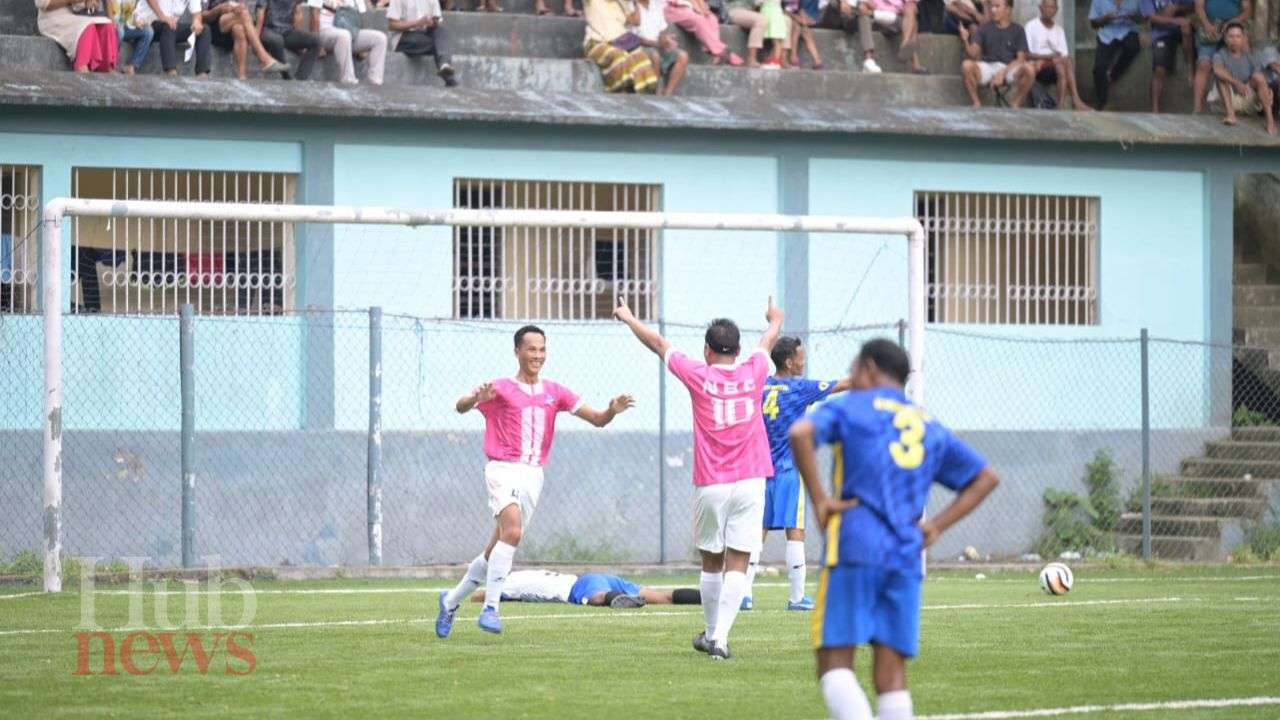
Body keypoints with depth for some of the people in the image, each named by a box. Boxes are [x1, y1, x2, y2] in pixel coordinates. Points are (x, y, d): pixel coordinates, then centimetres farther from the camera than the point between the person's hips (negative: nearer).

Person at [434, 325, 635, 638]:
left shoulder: (554, 392, 12)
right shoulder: (501, 389, 0)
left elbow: (597, 419, 10)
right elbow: (461, 406, -15)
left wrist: (612, 410, -13)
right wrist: (478, 398, -38)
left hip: (533, 476, 5)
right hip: (503, 469, -5)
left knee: (496, 551, 9)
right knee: (513, 530, -29)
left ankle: (452, 600, 28)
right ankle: (491, 606, -27)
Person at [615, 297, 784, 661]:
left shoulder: (699, 375, -2)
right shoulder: (753, 371, 2)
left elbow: (658, 343, 14)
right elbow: (769, 340, 27)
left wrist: (629, 318, 31)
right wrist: (775, 320, 50)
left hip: (710, 485, 0)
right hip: (750, 481, 0)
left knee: (711, 563, 14)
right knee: (737, 564, -3)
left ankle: (712, 633, 27)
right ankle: (720, 638, -14)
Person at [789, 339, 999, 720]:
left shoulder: (851, 407, 6)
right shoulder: (929, 427, 21)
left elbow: (801, 432, -15)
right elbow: (985, 477, 24)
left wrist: (818, 498, -9)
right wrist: (938, 524, 16)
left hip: (854, 549, -5)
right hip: (907, 559, 5)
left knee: (834, 661, -4)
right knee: (891, 671, 5)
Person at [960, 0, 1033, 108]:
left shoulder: (1018, 30, 4)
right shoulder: (984, 29, 7)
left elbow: (1021, 58, -3)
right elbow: (973, 54, -3)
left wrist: (1003, 73, -16)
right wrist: (966, 40, -24)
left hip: (1009, 68, -1)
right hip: (987, 66, 1)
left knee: (1028, 70, -32)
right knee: (967, 65, -31)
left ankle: (1015, 105, -14)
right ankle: (977, 104, -16)